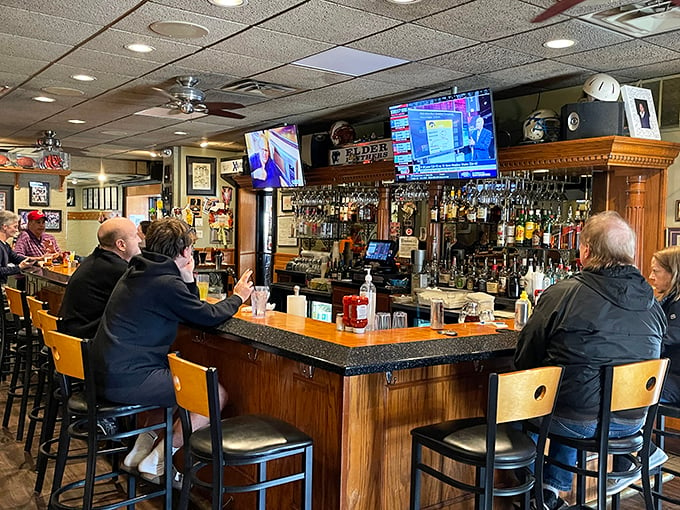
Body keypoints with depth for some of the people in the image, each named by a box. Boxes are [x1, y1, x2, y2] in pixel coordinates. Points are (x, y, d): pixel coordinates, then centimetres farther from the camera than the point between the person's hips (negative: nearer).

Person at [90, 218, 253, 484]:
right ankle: (155, 462, 6)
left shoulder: (136, 273, 14)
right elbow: (210, 316, -8)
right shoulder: (166, 283, -17)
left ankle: (141, 448, 24)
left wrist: (188, 280, 6)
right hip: (127, 380, -10)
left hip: (105, 373, 10)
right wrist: (237, 296, 9)